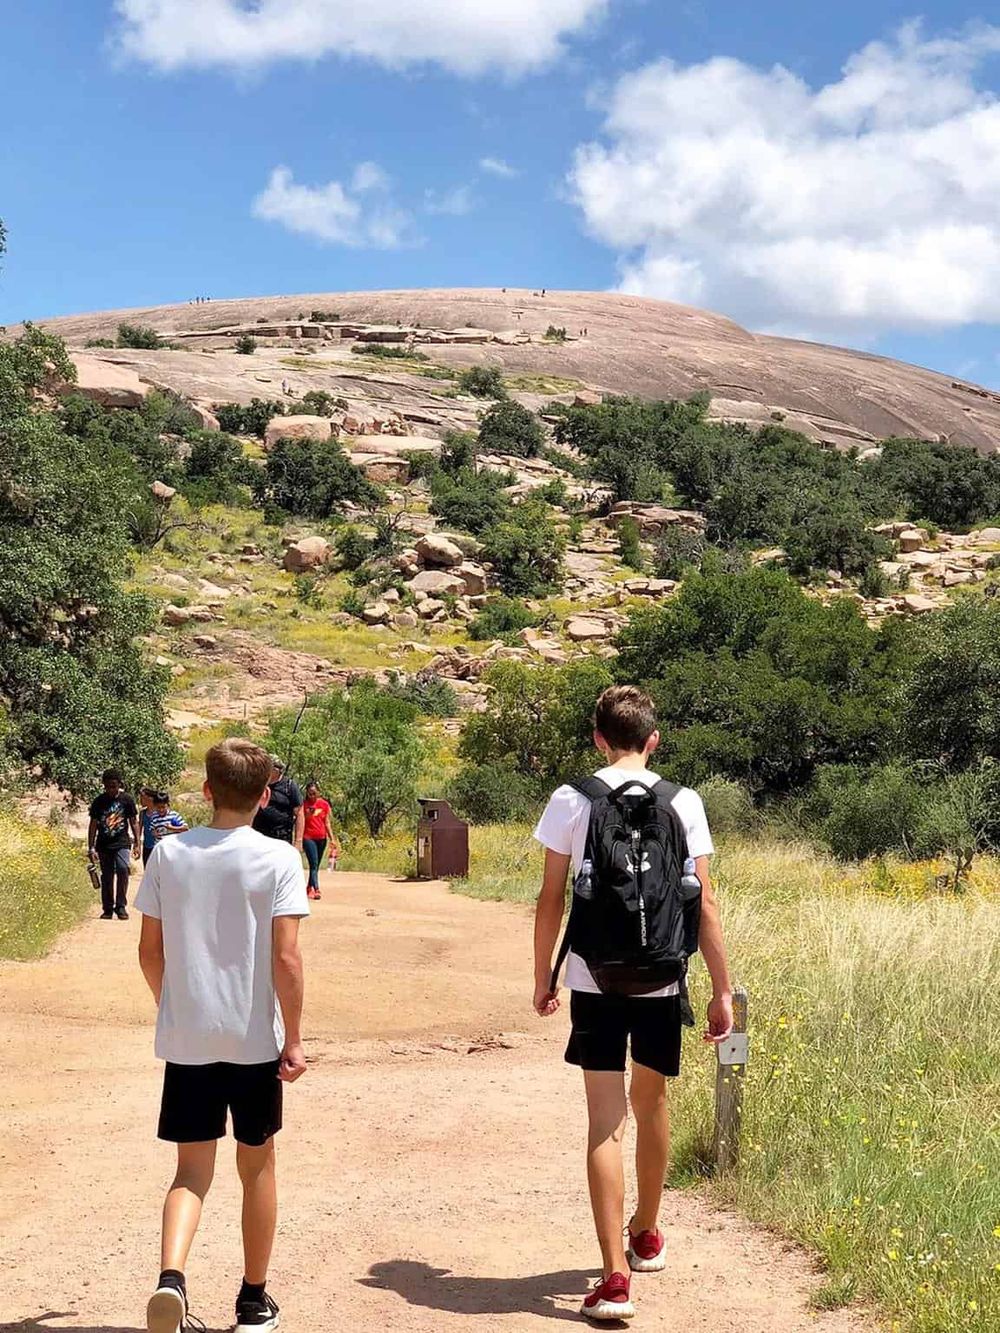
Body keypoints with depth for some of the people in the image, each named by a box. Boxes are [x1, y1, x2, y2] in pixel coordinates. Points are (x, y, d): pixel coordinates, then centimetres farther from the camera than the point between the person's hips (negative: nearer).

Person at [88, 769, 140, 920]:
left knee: (122, 868, -22)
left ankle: (121, 906, -14)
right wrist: (91, 848, -1)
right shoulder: (98, 801, 0)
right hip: (104, 845, 2)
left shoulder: (126, 799, -1)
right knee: (106, 877, 5)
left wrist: (137, 844, 0)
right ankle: (107, 909, 18)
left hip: (122, 843, -2)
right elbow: (93, 825, 3)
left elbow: (134, 822, 5)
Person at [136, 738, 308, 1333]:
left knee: (193, 1169, 9)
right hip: (255, 1039, -2)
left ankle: (172, 1277, -16)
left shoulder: (169, 853, 0)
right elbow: (286, 957, -14)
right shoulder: (278, 859, -9)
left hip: (186, 1039, 2)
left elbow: (150, 951, 4)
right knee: (257, 1164, 15)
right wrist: (293, 1038, -6)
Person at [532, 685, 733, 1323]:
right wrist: (723, 991, 4)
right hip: (662, 985, 2)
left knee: (606, 1122, 1)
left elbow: (550, 900, -1)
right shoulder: (683, 804, -2)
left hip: (594, 983, -1)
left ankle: (615, 1277, -6)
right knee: (652, 1103, 21)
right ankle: (646, 1234, 41)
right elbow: (706, 903, -2)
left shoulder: (571, 801, -4)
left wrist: (543, 976, 12)